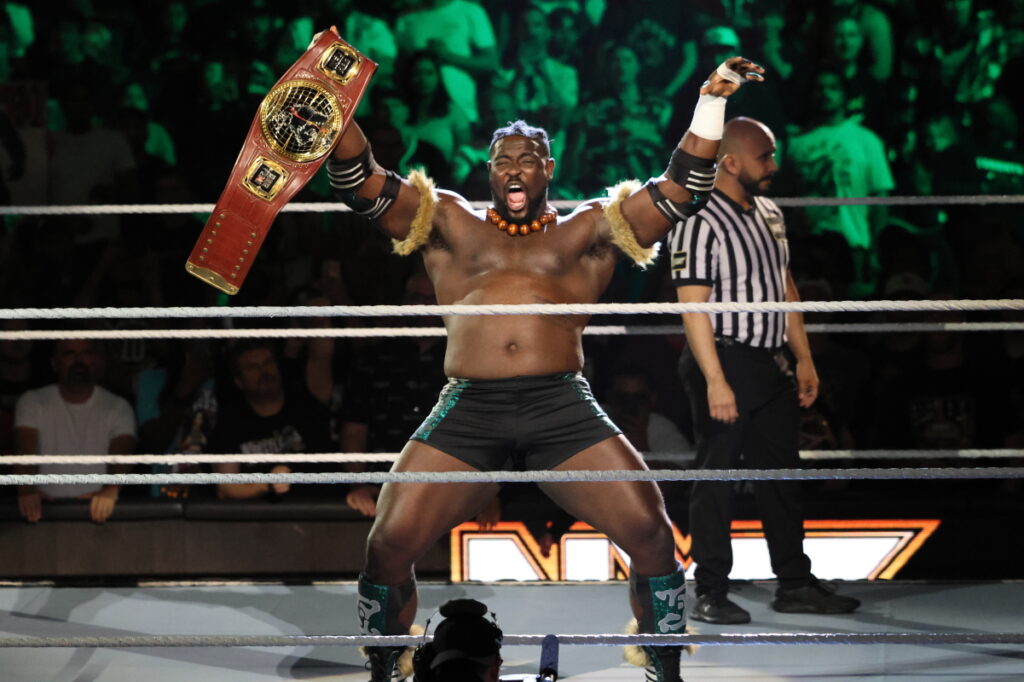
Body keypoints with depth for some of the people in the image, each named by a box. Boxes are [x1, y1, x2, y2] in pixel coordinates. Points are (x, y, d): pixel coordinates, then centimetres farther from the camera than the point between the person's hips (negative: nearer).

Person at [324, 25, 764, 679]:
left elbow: (681, 191, 9)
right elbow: (362, 182, 10)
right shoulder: (450, 223, 17)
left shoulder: (587, 230, 15)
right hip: (467, 412, 0)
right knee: (388, 545, -10)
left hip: (565, 410, 0)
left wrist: (712, 100, 1)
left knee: (651, 534, -13)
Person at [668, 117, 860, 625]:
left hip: (771, 365, 8)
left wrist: (803, 358, 17)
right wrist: (715, 381, -22)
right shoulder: (700, 223, -14)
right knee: (715, 481, -2)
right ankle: (710, 593, 3)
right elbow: (694, 306, -18)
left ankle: (795, 584, 20)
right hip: (726, 361, -8)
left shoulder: (768, 214, 13)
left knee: (781, 474, 12)